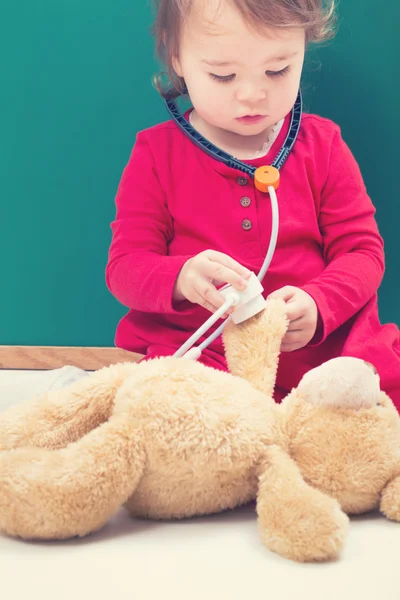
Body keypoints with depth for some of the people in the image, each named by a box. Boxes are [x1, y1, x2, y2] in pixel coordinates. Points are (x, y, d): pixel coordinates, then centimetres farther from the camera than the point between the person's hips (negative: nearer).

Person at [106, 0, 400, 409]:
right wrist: (180, 278, -24)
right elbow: (124, 266, 0)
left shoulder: (322, 146, 8)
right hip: (198, 353, 0)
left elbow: (362, 250, 5)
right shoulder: (156, 154, 4)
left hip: (319, 342, 1)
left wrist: (316, 304, -17)